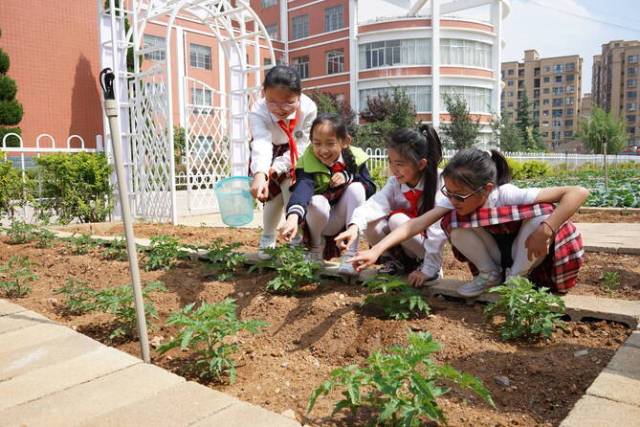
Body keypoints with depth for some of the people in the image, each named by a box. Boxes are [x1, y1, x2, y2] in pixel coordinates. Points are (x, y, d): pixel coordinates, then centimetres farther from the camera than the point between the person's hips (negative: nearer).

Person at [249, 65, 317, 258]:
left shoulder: (309, 108, -33)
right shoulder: (258, 112, -37)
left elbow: (301, 145, -27)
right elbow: (261, 144, -54)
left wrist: (278, 167, -38)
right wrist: (260, 174, -72)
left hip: (292, 154, 1)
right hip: (268, 154, -1)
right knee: (275, 195, -9)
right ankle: (267, 239, 15)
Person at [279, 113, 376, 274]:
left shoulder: (354, 158, -8)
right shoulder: (307, 164, -19)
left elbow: (371, 189, -5)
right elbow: (302, 188, -38)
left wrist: (348, 176, -22)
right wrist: (293, 216, -58)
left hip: (347, 220, 3)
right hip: (322, 222, -2)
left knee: (356, 187, -25)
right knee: (317, 202, -35)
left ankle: (350, 255, -24)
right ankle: (316, 250, -3)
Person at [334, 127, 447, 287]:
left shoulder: (437, 184, -21)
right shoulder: (394, 183, -8)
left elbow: (438, 230, -24)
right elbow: (375, 204, -28)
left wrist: (429, 270, -26)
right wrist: (354, 226, -47)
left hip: (426, 245, -4)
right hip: (402, 241, 4)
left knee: (397, 219, -29)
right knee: (369, 223, -20)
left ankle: (433, 267, -9)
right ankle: (396, 260, 3)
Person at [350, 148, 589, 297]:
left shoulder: (509, 195, -35)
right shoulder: (454, 199, -24)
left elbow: (579, 193, -37)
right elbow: (418, 223, -36)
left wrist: (544, 232, -44)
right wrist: (376, 251, -47)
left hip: (524, 254, -2)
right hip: (491, 255, 3)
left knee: (544, 214, -34)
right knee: (454, 224, -27)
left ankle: (518, 277, -9)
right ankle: (491, 274, -1)